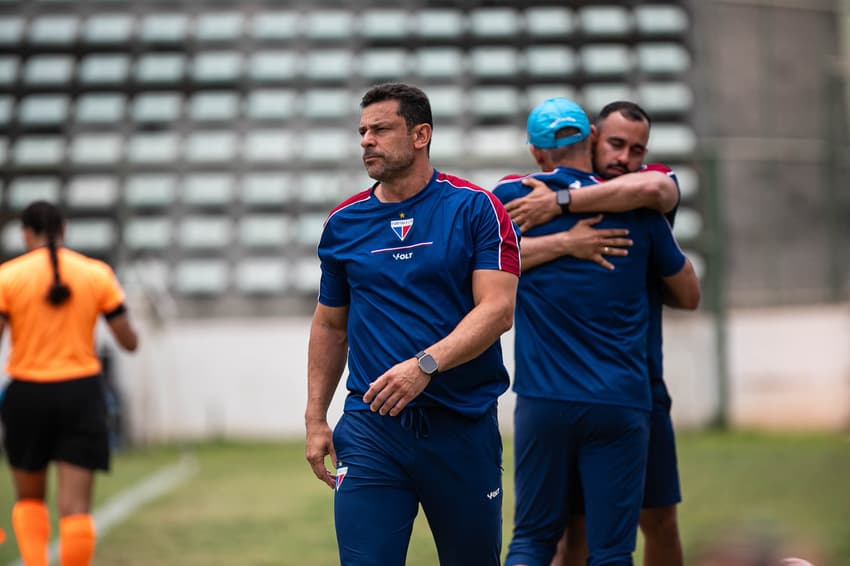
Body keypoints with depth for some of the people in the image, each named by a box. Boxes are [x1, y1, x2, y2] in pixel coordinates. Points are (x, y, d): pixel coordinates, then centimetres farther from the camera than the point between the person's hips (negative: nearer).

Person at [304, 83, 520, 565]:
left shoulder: (477, 208, -2)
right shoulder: (343, 222, 8)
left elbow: (498, 309, -12)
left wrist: (426, 364, -24)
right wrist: (315, 417, 11)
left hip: (463, 425, -2)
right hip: (370, 428, 2)